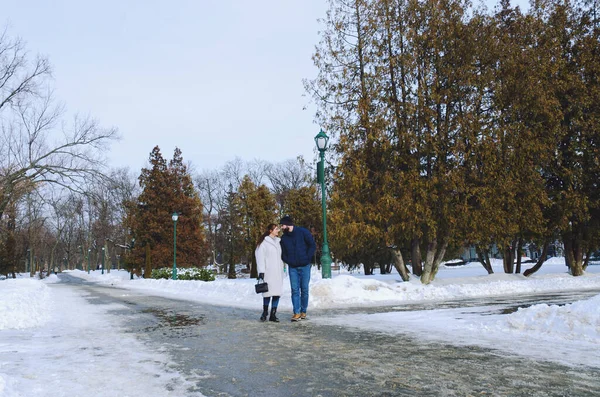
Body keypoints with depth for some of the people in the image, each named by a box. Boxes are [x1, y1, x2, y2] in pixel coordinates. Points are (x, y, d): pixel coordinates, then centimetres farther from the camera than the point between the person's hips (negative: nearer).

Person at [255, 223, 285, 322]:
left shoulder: (278, 242, 16)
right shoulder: (263, 242, -4)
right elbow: (260, 257, -8)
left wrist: (282, 268, 21)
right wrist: (261, 271, -13)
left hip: (278, 272, 6)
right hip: (268, 272, -6)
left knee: (277, 292, 1)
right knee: (268, 292, -7)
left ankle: (273, 314, 7)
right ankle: (265, 312, 10)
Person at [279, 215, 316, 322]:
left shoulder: (303, 232, -4)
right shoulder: (284, 238, 6)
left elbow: (313, 246, -3)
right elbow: (283, 253, 12)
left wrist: (307, 258, -9)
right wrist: (288, 261, -3)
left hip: (305, 266, -2)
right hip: (292, 267, 3)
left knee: (304, 289, 3)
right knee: (295, 290, -4)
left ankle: (303, 311, 14)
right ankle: (296, 313, -3)